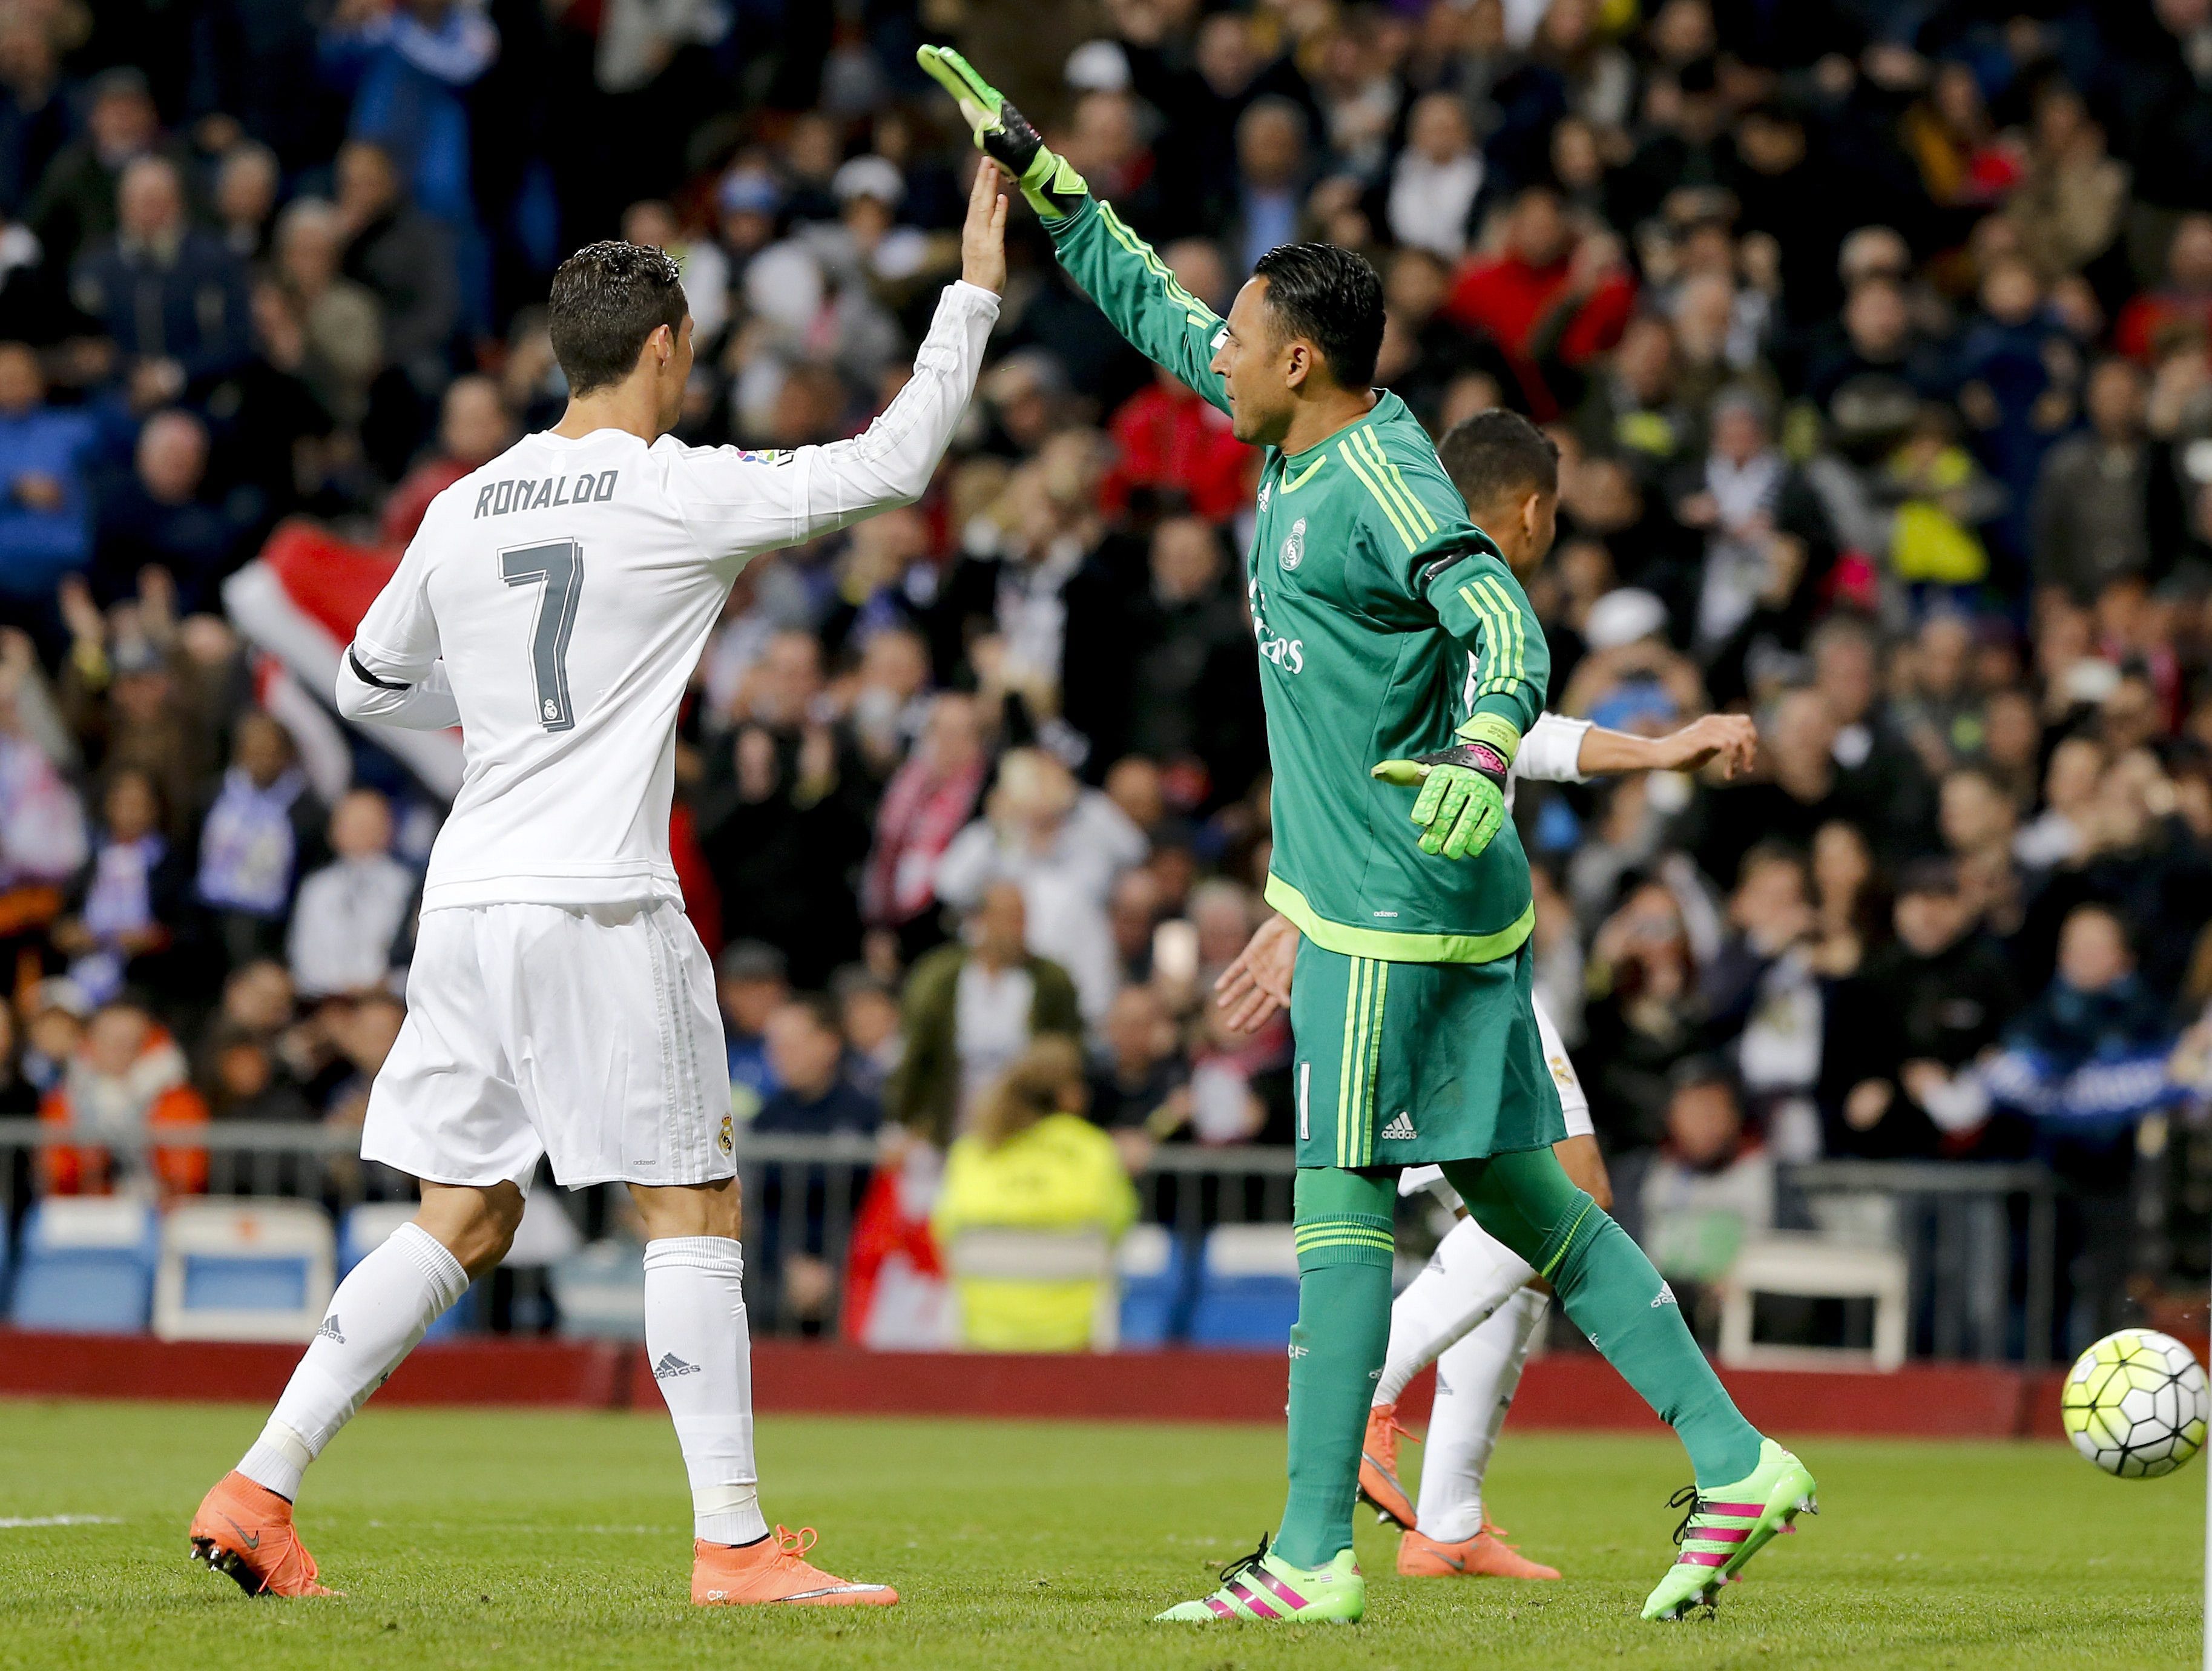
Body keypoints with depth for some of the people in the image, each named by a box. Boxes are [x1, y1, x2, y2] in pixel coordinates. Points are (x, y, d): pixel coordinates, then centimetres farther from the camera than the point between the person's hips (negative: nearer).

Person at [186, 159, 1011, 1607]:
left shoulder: (465, 510, 11)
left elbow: (367, 682, 22)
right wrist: (974, 293, 6)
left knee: (460, 1222, 12)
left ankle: (257, 1491, 7)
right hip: (599, 903, -6)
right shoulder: (685, 494, -6)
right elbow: (893, 463, -3)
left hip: (469, 898, 6)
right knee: (695, 1209, 1)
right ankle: (736, 1542, -2)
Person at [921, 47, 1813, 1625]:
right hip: (1422, 895, 10)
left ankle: (1315, 1553, -4)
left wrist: (1483, 752, -48)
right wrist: (1034, 168, 22)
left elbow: (1506, 626, -29)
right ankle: (1736, 1462, 9)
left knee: (1341, 1202, -6)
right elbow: (1157, 313, 22)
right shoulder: (1314, 430, 11)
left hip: (1394, 903, -10)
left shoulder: (1385, 485, -17)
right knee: (1515, 1189, 10)